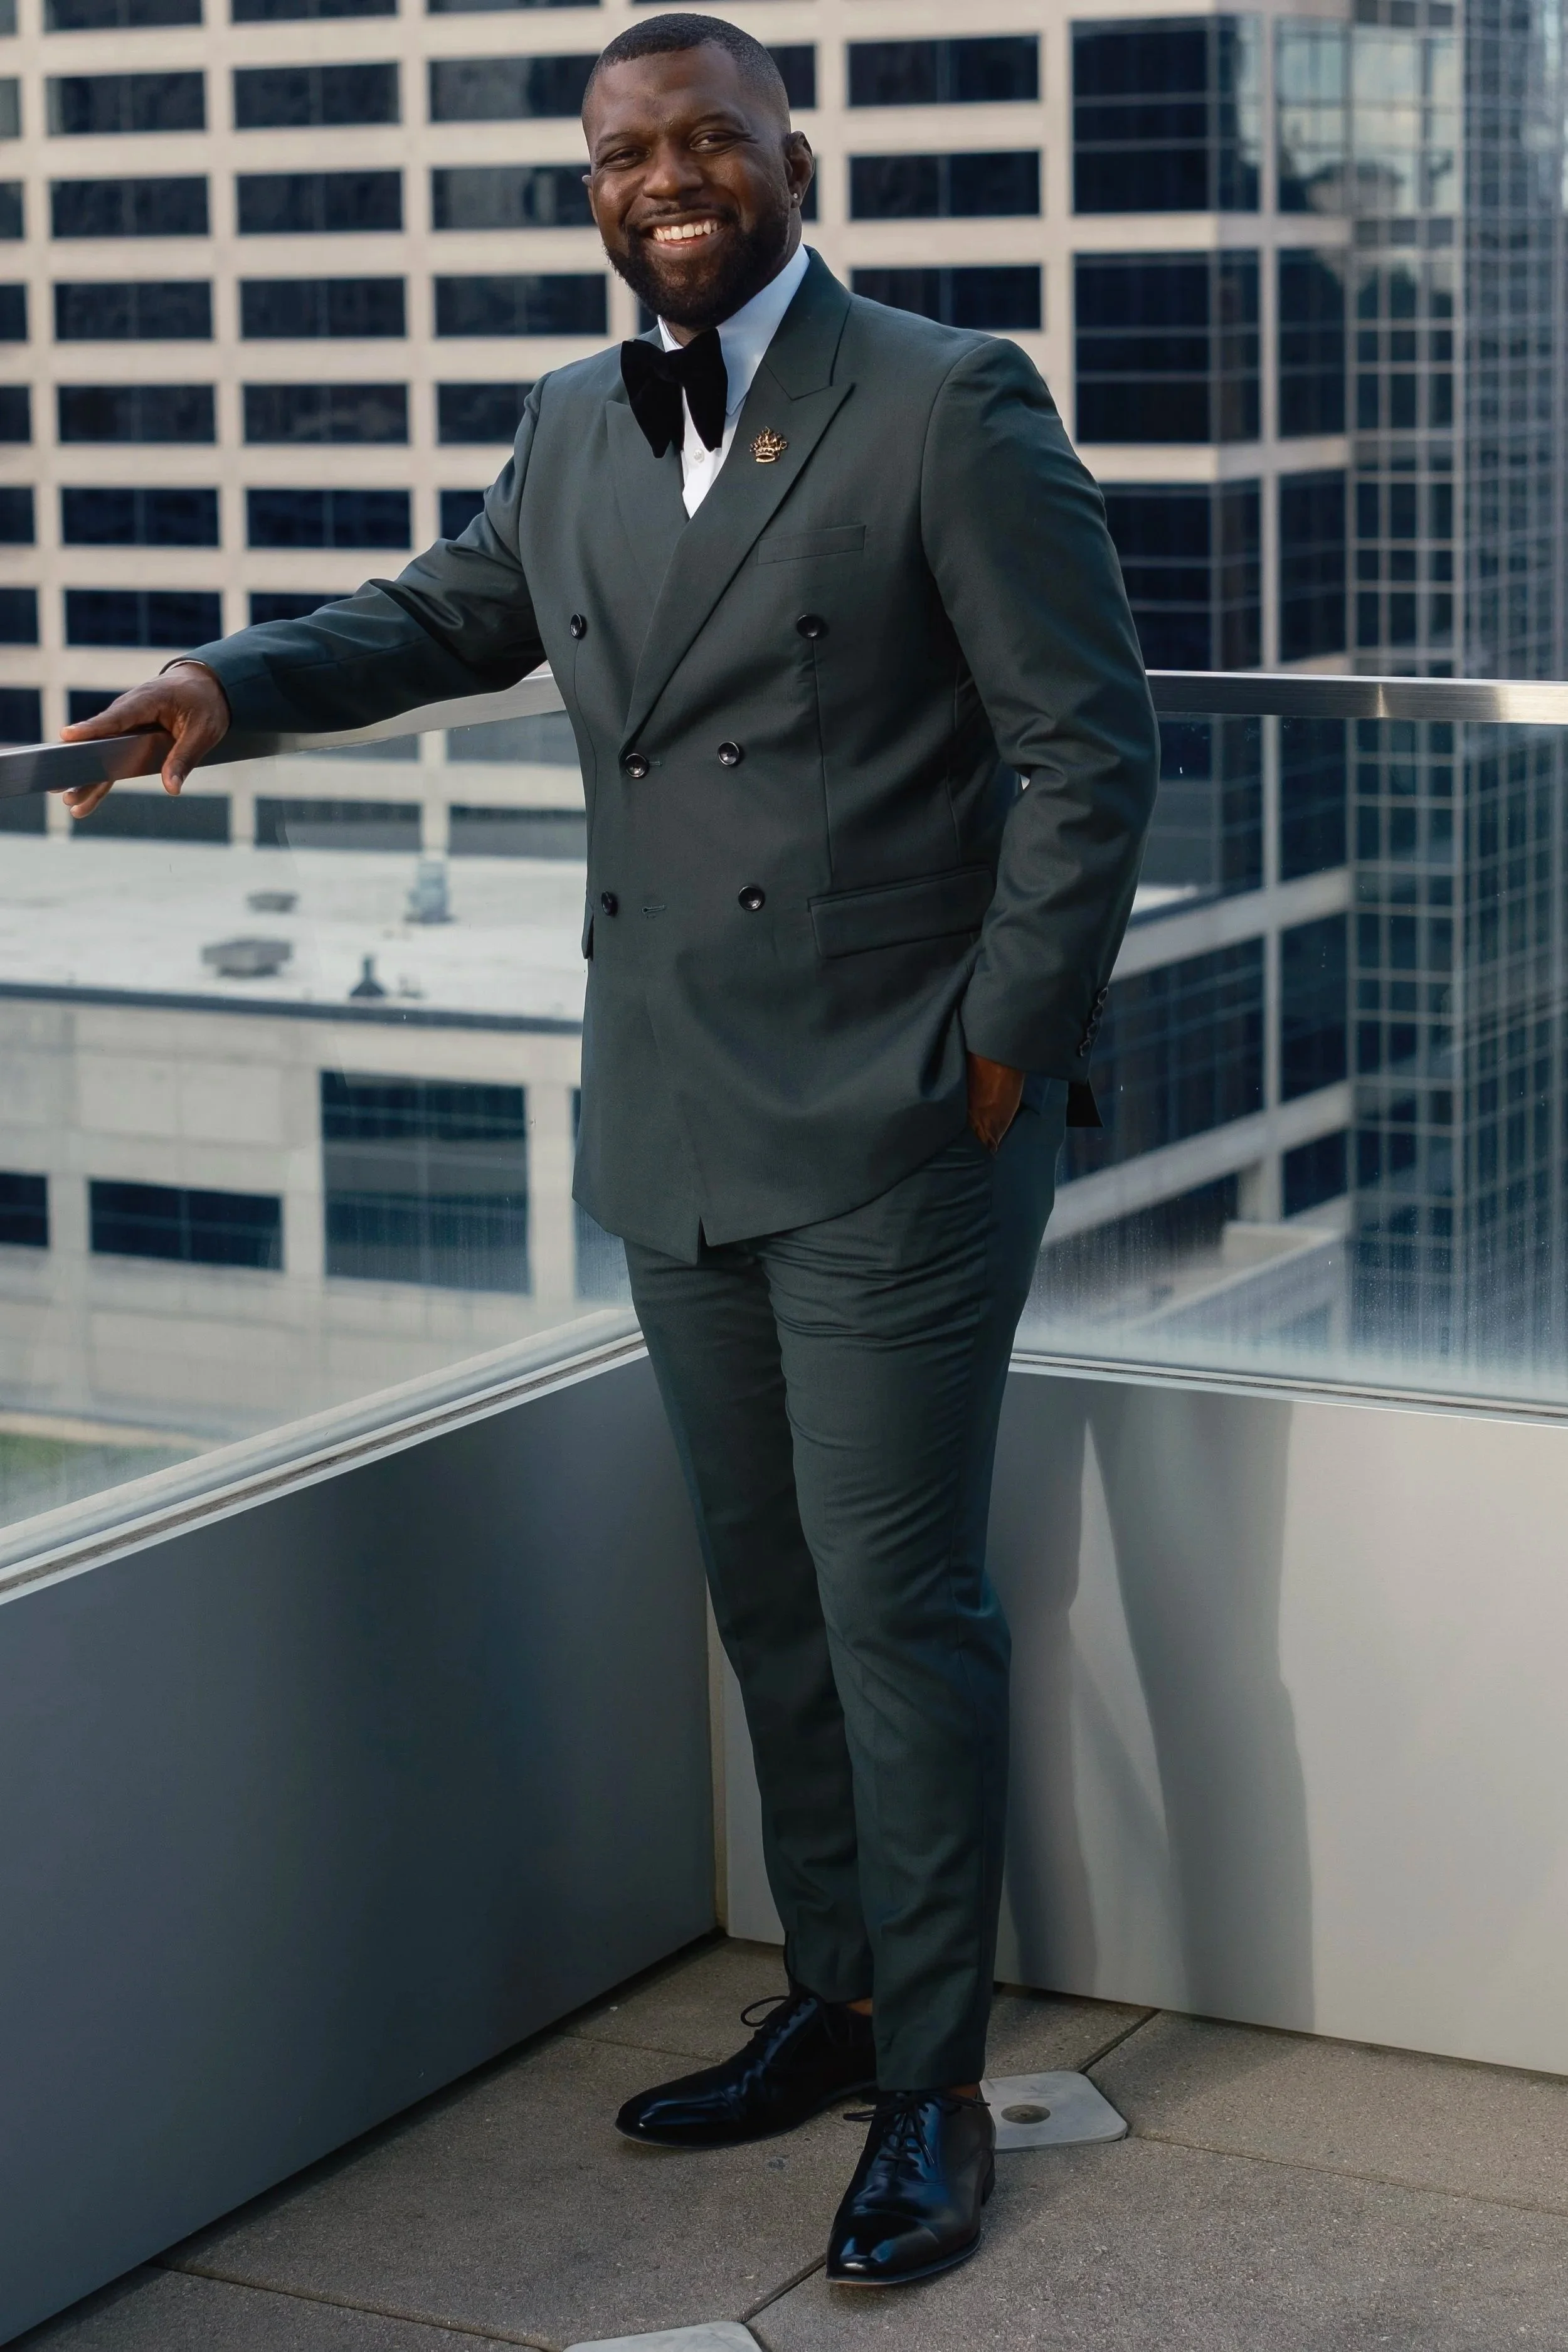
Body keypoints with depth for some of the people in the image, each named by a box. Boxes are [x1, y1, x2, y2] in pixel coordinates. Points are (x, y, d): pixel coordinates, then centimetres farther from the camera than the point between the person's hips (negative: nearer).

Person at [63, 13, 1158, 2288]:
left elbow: (1089, 747, -9)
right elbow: (455, 609, 28)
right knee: (767, 1593, 16)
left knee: (897, 1604, 0)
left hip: (891, 1139, -6)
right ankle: (832, 1998, 31)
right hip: (678, 1135, 6)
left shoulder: (948, 406, -10)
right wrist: (238, 680, 11)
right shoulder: (575, 428, 9)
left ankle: (936, 2084, 13)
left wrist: (1008, 1046, -11)